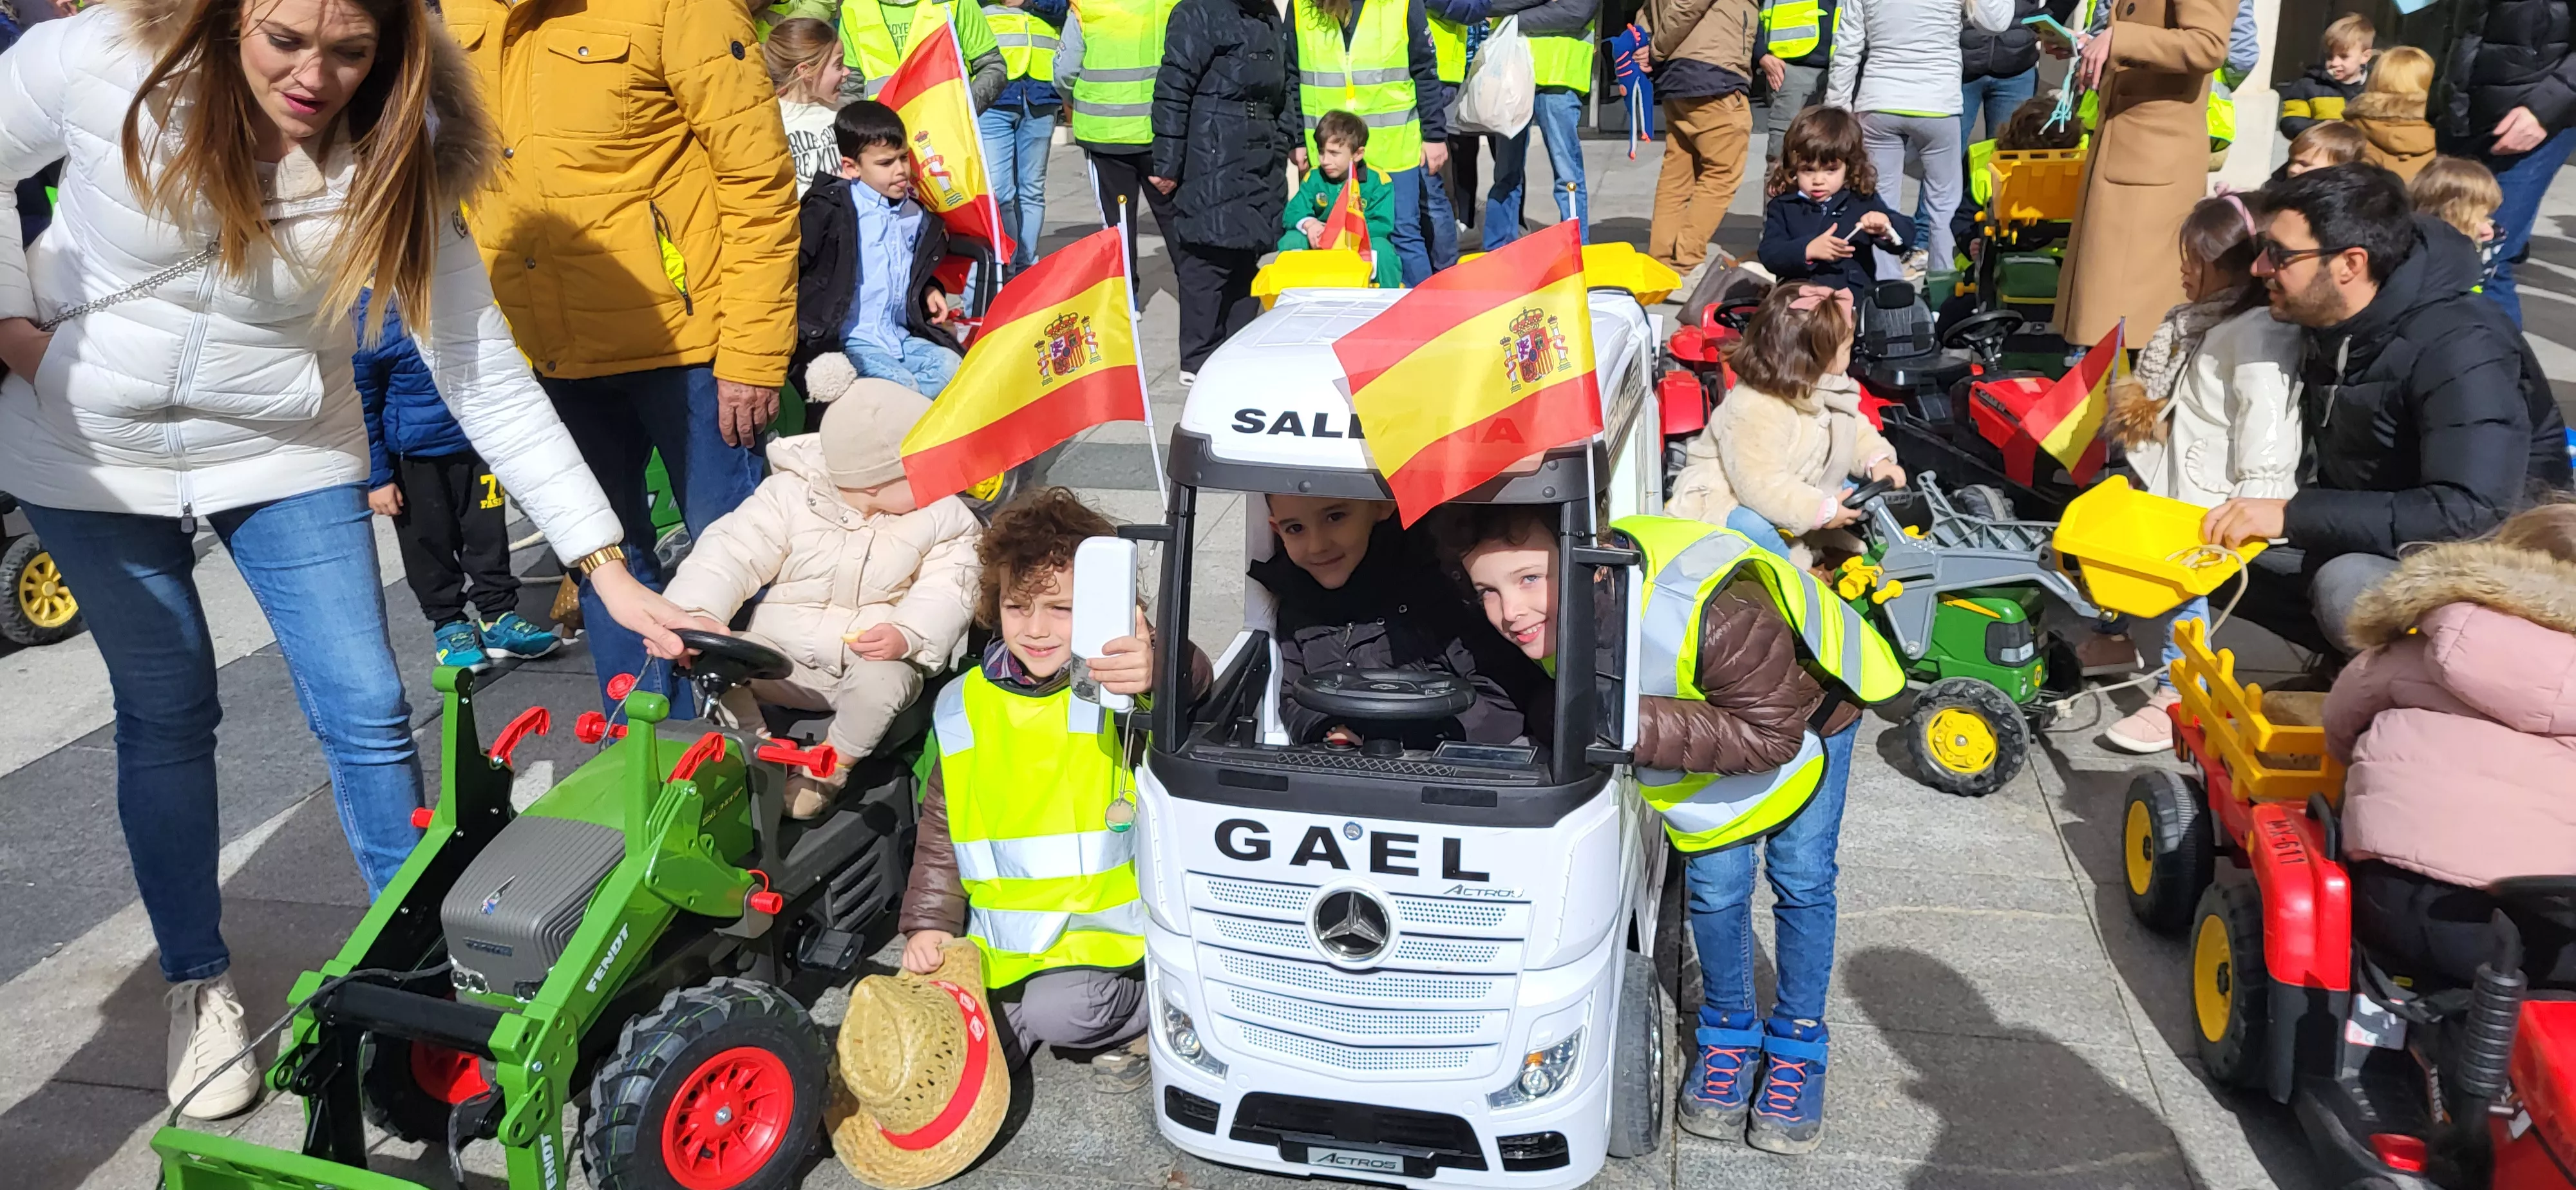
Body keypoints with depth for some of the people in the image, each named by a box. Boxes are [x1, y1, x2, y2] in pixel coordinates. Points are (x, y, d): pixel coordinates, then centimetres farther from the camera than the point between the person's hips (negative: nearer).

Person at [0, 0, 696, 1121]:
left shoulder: (397, 167, -20)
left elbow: (489, 379, -20)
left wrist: (606, 568, -24)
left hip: (282, 454, 0)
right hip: (90, 452, 0)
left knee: (368, 715, -3)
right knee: (165, 713, 8)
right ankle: (197, 983, 26)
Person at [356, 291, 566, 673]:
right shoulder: (366, 312, -17)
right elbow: (362, 404, -10)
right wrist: (377, 478, -8)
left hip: (477, 439, 3)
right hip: (415, 455, -3)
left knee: (489, 532, 12)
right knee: (430, 542, 11)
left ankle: (499, 616, 27)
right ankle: (448, 624, 29)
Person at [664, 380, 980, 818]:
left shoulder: (944, 516, -6)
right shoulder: (789, 496, -9)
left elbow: (946, 591, -11)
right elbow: (731, 554, -16)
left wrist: (906, 635, -32)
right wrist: (697, 613, -36)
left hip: (879, 656, -1)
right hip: (784, 655, 1)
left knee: (882, 682, -35)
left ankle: (826, 771, -7)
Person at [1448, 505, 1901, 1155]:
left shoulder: (1708, 614, -48)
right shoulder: (1550, 618, -28)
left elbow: (1770, 737, -39)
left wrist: (1638, 726, -48)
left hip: (1809, 705, -4)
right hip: (1704, 708, 4)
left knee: (1801, 881, 3)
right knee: (1715, 885, 1)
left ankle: (1798, 1042, 24)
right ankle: (1730, 1034, 25)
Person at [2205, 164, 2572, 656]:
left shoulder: (2460, 351, -25)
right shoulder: (2334, 327, 0)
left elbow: (2472, 515, -35)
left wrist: (2293, 515, -34)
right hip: (2365, 545, 8)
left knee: (2348, 587, -36)